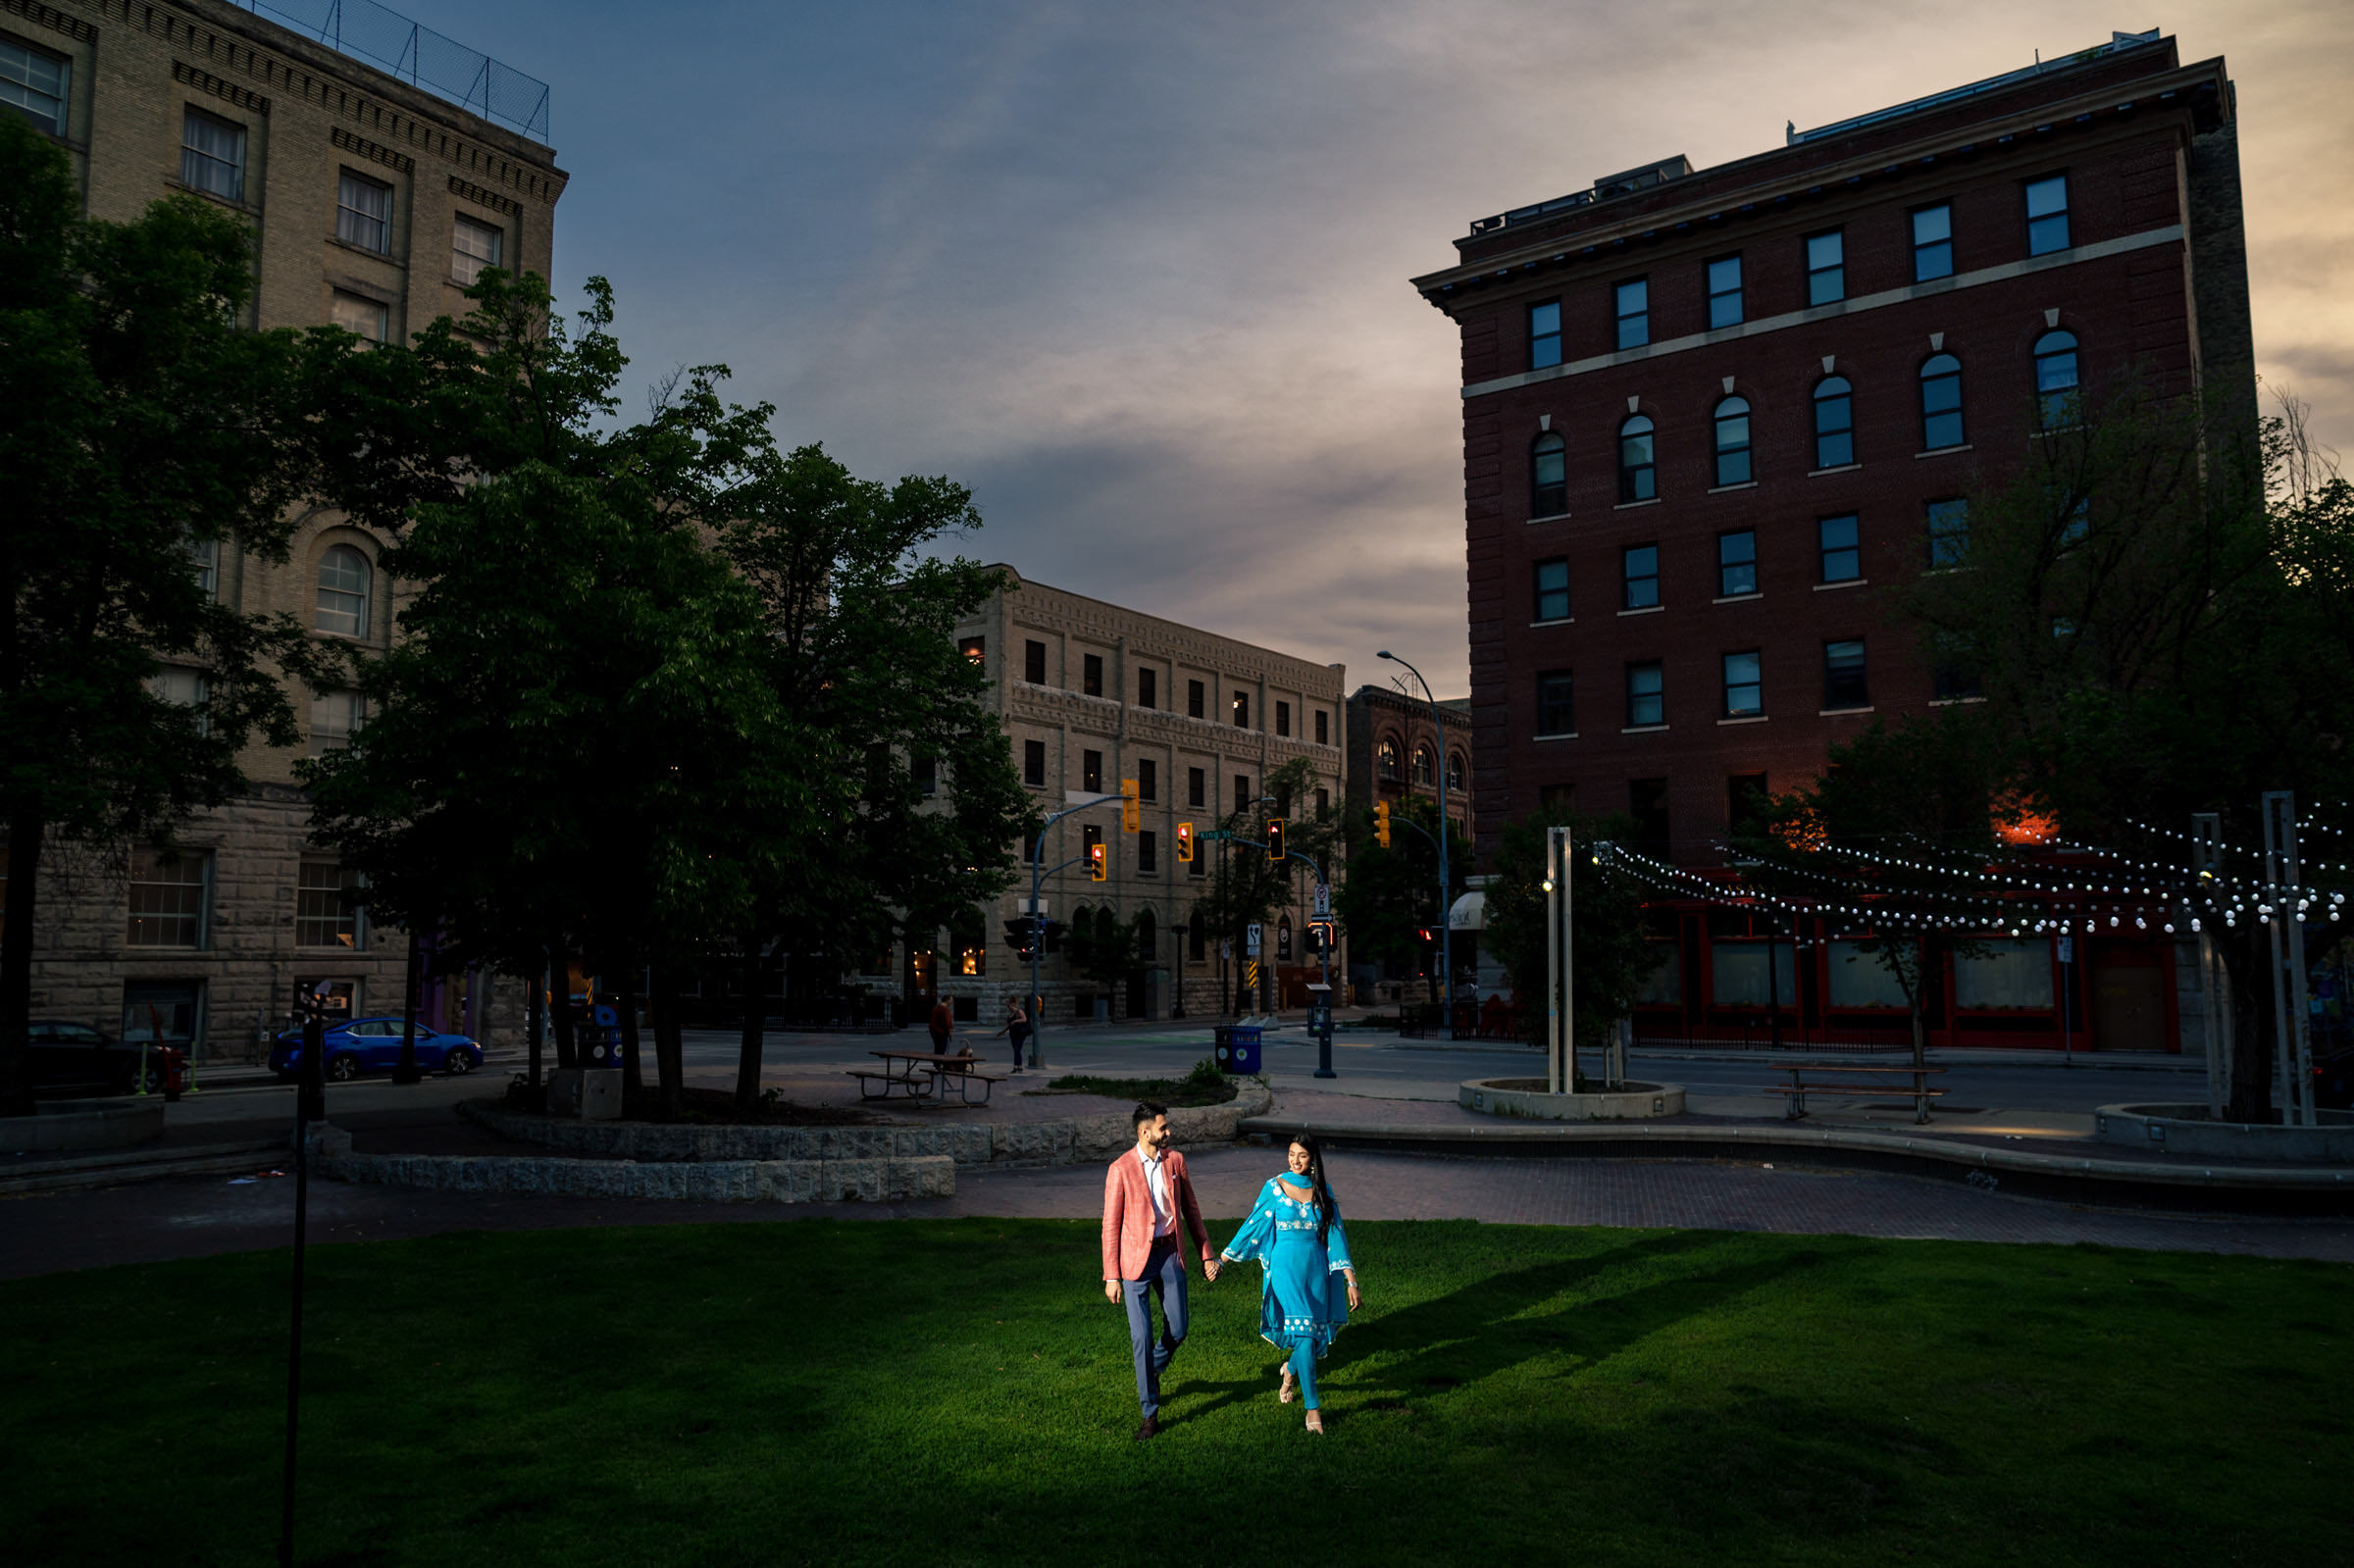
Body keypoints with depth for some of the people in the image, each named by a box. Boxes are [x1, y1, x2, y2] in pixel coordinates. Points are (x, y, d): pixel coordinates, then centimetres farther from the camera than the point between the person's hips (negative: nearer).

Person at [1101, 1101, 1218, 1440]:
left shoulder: (1175, 1160, 2)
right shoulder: (1120, 1169, -11)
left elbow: (1190, 1210, 11)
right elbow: (1111, 1226, -6)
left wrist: (1206, 1254, 10)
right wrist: (1111, 1276, -7)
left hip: (1170, 1253, 4)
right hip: (1135, 1259, -4)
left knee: (1177, 1330, 7)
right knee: (1142, 1337, -2)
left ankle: (1152, 1369, 40)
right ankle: (1150, 1414, 11)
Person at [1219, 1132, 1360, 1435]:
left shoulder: (1323, 1191, 3)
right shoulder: (1274, 1187, -4)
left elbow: (1336, 1234, 3)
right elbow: (1253, 1226, 4)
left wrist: (1351, 1281, -2)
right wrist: (1222, 1259, 6)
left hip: (1317, 1268, 3)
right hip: (1286, 1267, -3)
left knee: (1316, 1334, 8)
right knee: (1303, 1332, -11)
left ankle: (1290, 1371, 42)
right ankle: (1312, 1406, 1)